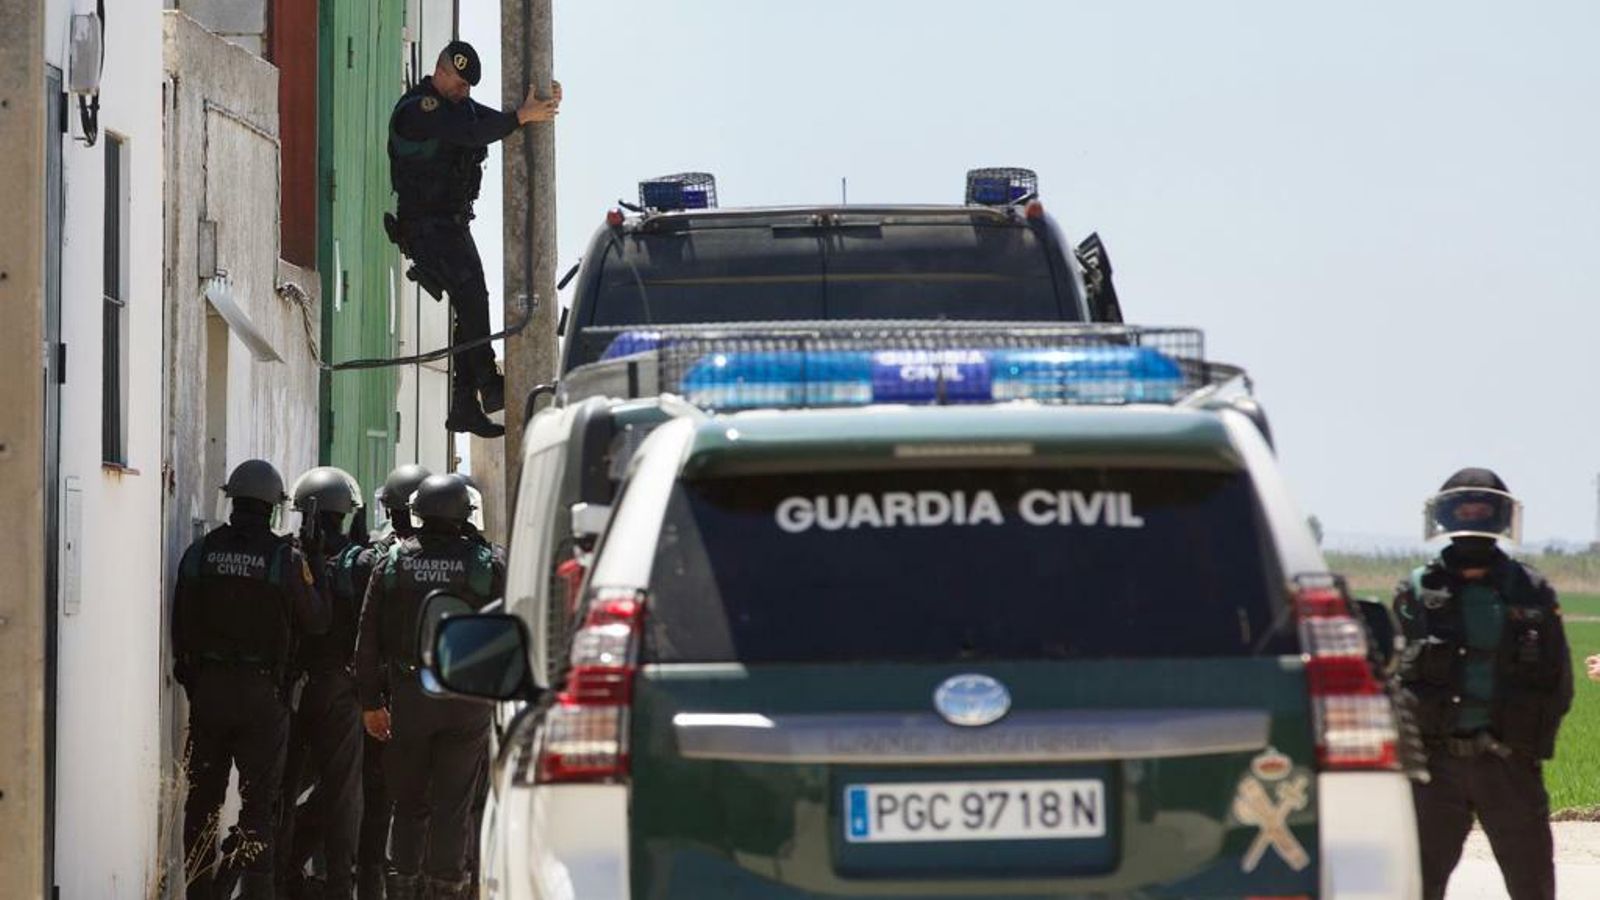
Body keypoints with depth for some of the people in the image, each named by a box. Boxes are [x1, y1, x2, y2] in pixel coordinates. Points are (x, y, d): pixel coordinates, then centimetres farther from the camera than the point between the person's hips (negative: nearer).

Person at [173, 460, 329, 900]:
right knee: (259, 799, 2)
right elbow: (315, 622, -4)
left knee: (202, 797, 13)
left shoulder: (200, 553, -1)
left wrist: (188, 675, 14)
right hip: (262, 693, -3)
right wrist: (313, 571, 9)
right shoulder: (286, 559, -11)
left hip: (207, 687, 3)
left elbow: (180, 627, 3)